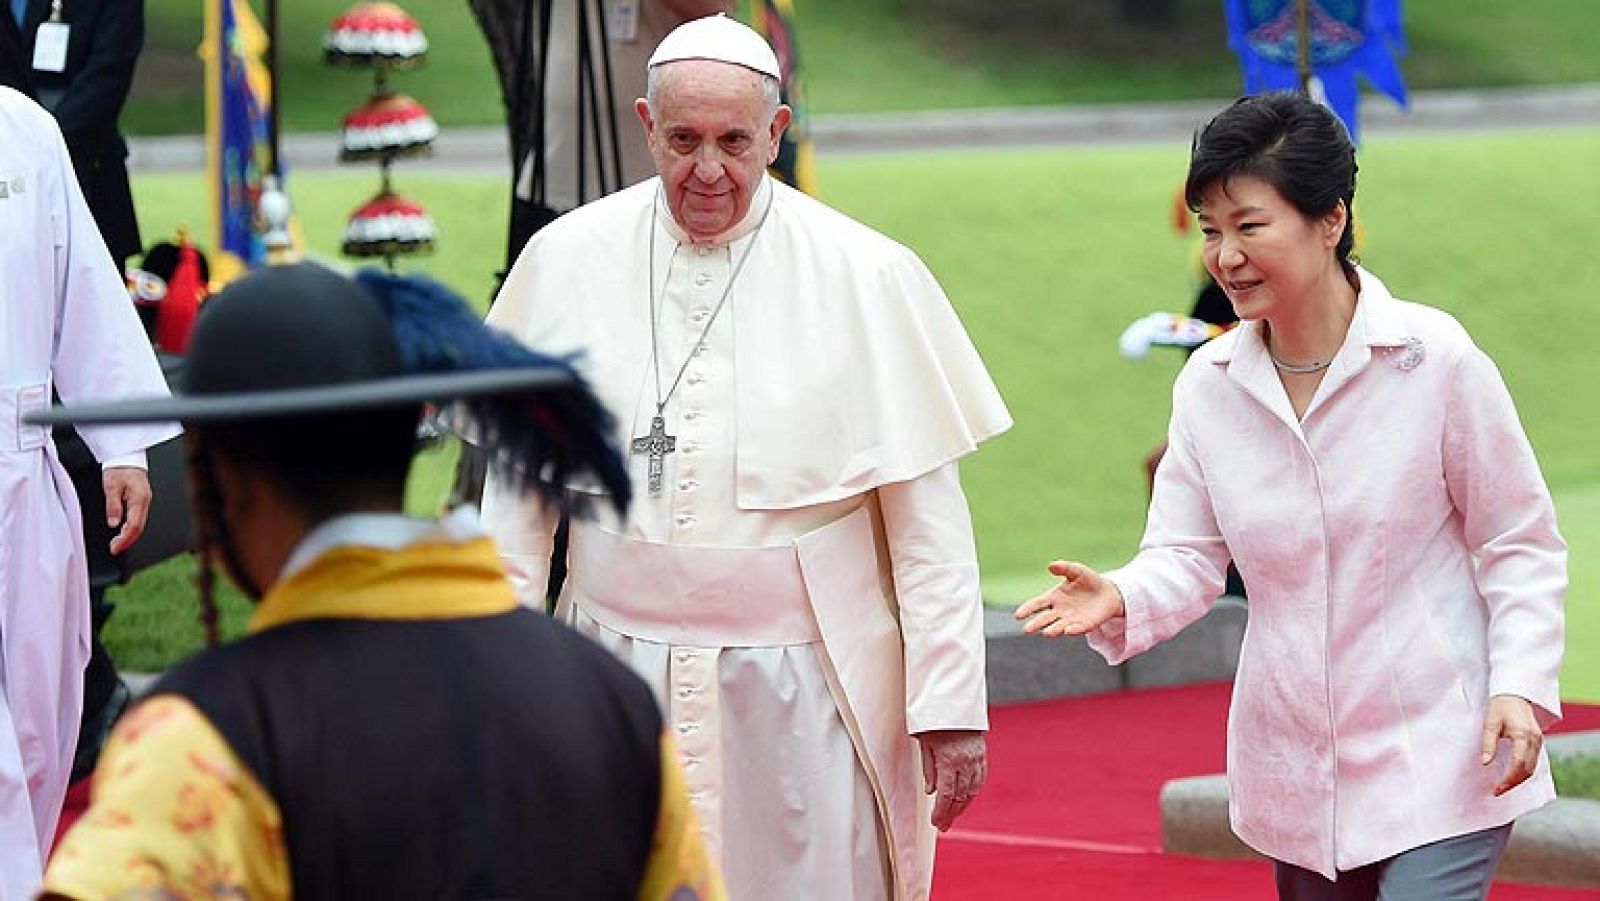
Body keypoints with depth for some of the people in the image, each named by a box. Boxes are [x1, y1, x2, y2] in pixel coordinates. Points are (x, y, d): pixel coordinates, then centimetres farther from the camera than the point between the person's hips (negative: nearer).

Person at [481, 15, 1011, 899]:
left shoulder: (867, 278, -4)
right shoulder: (567, 260, 2)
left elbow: (927, 519, -3)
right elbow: (518, 493, 8)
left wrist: (949, 705, -6)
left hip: (800, 685, -2)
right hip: (619, 676, 2)